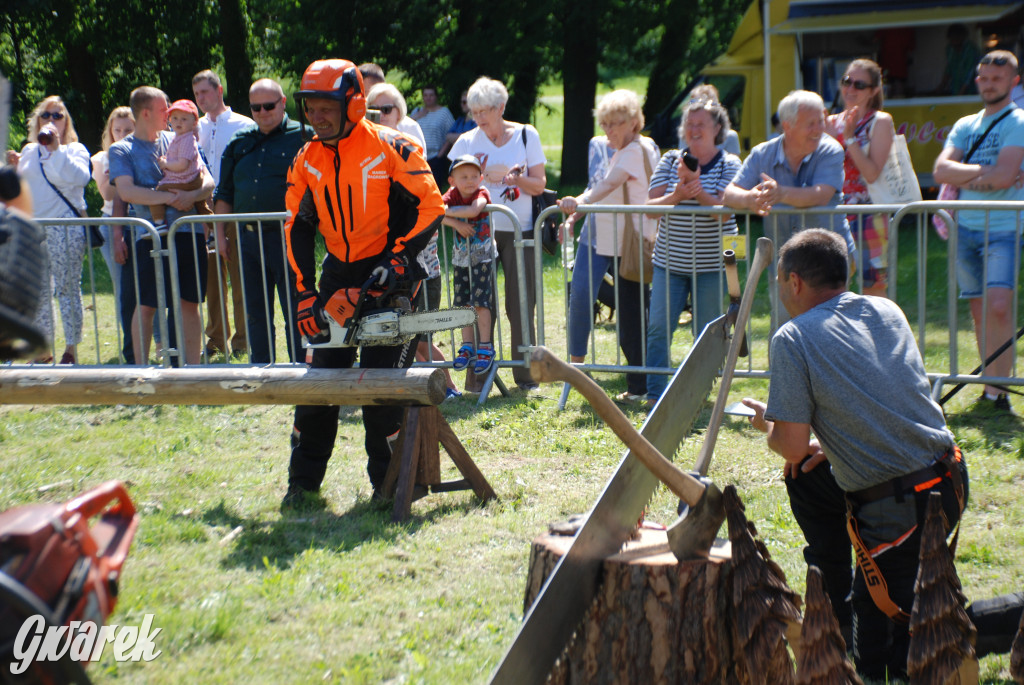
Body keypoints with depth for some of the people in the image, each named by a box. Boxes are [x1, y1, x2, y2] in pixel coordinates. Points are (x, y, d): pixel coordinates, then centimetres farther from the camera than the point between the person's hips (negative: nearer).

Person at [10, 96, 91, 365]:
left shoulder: (74, 149, 3)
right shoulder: (29, 151, 17)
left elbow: (81, 177, -17)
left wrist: (57, 149, -17)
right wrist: (13, 168, 5)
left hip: (65, 228, -5)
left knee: (67, 288, -5)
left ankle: (71, 348, 0)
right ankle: (44, 348, 15)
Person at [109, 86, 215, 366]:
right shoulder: (121, 150, 4)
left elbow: (208, 181, 8)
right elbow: (126, 191, -11)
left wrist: (191, 195, -13)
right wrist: (168, 197, -15)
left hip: (189, 233, 3)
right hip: (151, 236, -3)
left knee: (189, 304, 4)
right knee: (145, 306, -1)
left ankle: (193, 366, 10)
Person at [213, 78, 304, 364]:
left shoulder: (302, 138, -3)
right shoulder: (239, 142, 14)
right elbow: (223, 193, 19)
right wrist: (221, 235, 14)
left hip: (287, 239, -6)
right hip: (248, 237, 6)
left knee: (296, 313, -2)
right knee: (255, 313, 11)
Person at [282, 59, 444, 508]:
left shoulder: (390, 148, -12)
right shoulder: (306, 162, 4)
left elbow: (431, 206, -12)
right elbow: (298, 228, 8)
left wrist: (399, 259, -19)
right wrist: (306, 294, 0)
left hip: (390, 274, -5)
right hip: (339, 275, 5)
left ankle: (387, 483, 5)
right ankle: (303, 483, 13)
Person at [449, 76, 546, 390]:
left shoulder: (526, 135, 4)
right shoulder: (467, 141, 7)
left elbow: (539, 184, 1)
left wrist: (516, 178, -18)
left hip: (519, 232, -1)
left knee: (521, 305, -2)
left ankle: (526, 375, 6)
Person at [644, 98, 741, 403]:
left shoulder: (728, 164, -1)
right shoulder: (670, 160, 7)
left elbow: (724, 211, -13)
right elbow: (650, 205, -1)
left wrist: (697, 190, -27)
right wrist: (676, 196, -19)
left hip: (711, 263, -2)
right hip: (670, 261, 2)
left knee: (707, 334, 3)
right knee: (658, 328, -3)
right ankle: (654, 395, 5)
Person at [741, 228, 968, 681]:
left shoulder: (793, 339, -10)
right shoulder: (887, 311, 10)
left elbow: (792, 446, -12)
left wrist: (768, 423, 10)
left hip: (900, 509, -7)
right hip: (950, 478, 7)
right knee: (806, 477, 30)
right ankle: (834, 606, 35)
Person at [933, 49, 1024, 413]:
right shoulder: (964, 126, 15)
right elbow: (941, 170, 1)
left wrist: (965, 178, -2)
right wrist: (986, 172, -9)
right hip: (966, 228, 5)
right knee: (979, 311, 7)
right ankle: (991, 385, 13)